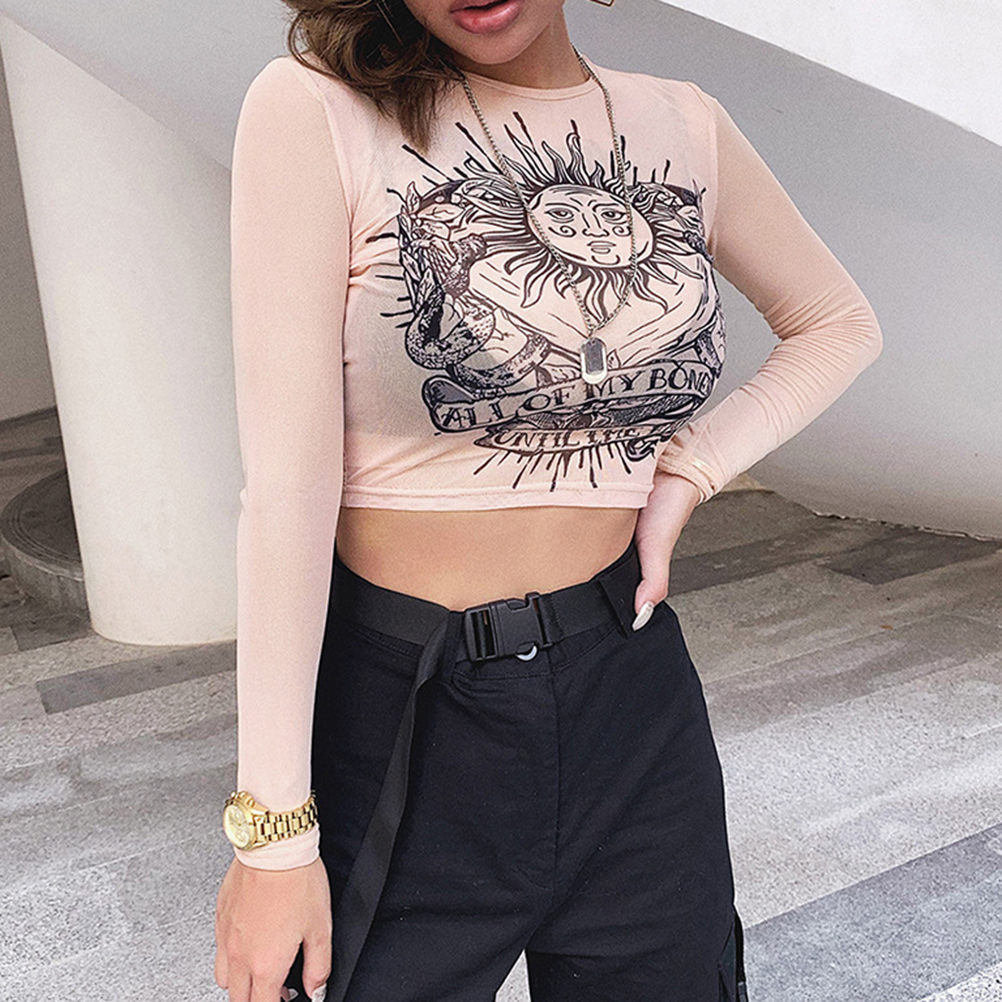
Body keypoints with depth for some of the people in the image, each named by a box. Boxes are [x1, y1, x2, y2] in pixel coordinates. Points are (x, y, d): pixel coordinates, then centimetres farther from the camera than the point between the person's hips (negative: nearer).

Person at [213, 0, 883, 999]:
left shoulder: (687, 126, 2)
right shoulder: (313, 110, -11)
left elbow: (839, 323, 16)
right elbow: (288, 484, -14)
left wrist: (687, 471, -1)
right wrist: (273, 833, -11)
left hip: (635, 701, 4)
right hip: (400, 725, -3)